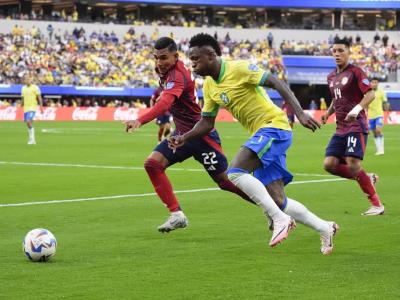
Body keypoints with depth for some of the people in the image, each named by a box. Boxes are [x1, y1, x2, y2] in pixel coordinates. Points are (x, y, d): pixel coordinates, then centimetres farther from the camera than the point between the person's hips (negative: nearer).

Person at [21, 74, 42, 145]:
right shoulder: (23, 88, 12)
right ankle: (32, 140, 17)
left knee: (29, 121, -20)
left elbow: (39, 98, -5)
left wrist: (41, 106, -11)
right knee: (28, 123, 8)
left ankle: (32, 138, -14)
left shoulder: (35, 87, -5)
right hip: (26, 107, 6)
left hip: (32, 107, -6)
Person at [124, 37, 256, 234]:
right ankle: (177, 215, -6)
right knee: (152, 164, -9)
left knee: (226, 181, -2)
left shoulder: (177, 76, -26)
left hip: (201, 134, -9)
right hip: (182, 133, 9)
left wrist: (140, 121, -57)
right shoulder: (165, 70, 2)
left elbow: (166, 102, -46)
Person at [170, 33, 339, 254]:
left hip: (274, 126, -8)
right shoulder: (209, 86, 10)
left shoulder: (239, 68, -14)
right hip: (260, 134, 8)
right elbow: (206, 122, 17)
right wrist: (184, 138, -1)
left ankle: (280, 219, -21)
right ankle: (325, 229, 19)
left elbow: (277, 83, -16)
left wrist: (300, 114, -24)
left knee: (235, 171, -25)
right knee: (278, 202, 3)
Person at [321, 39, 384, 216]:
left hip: (356, 126, -8)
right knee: (329, 164, -6)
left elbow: (370, 94, -15)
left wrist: (357, 109, -30)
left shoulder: (355, 72, -6)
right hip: (340, 128, 8)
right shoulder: (331, 77, 16)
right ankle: (367, 179, 14)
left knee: (353, 165, -19)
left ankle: (377, 205, -8)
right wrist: (328, 113, 11)